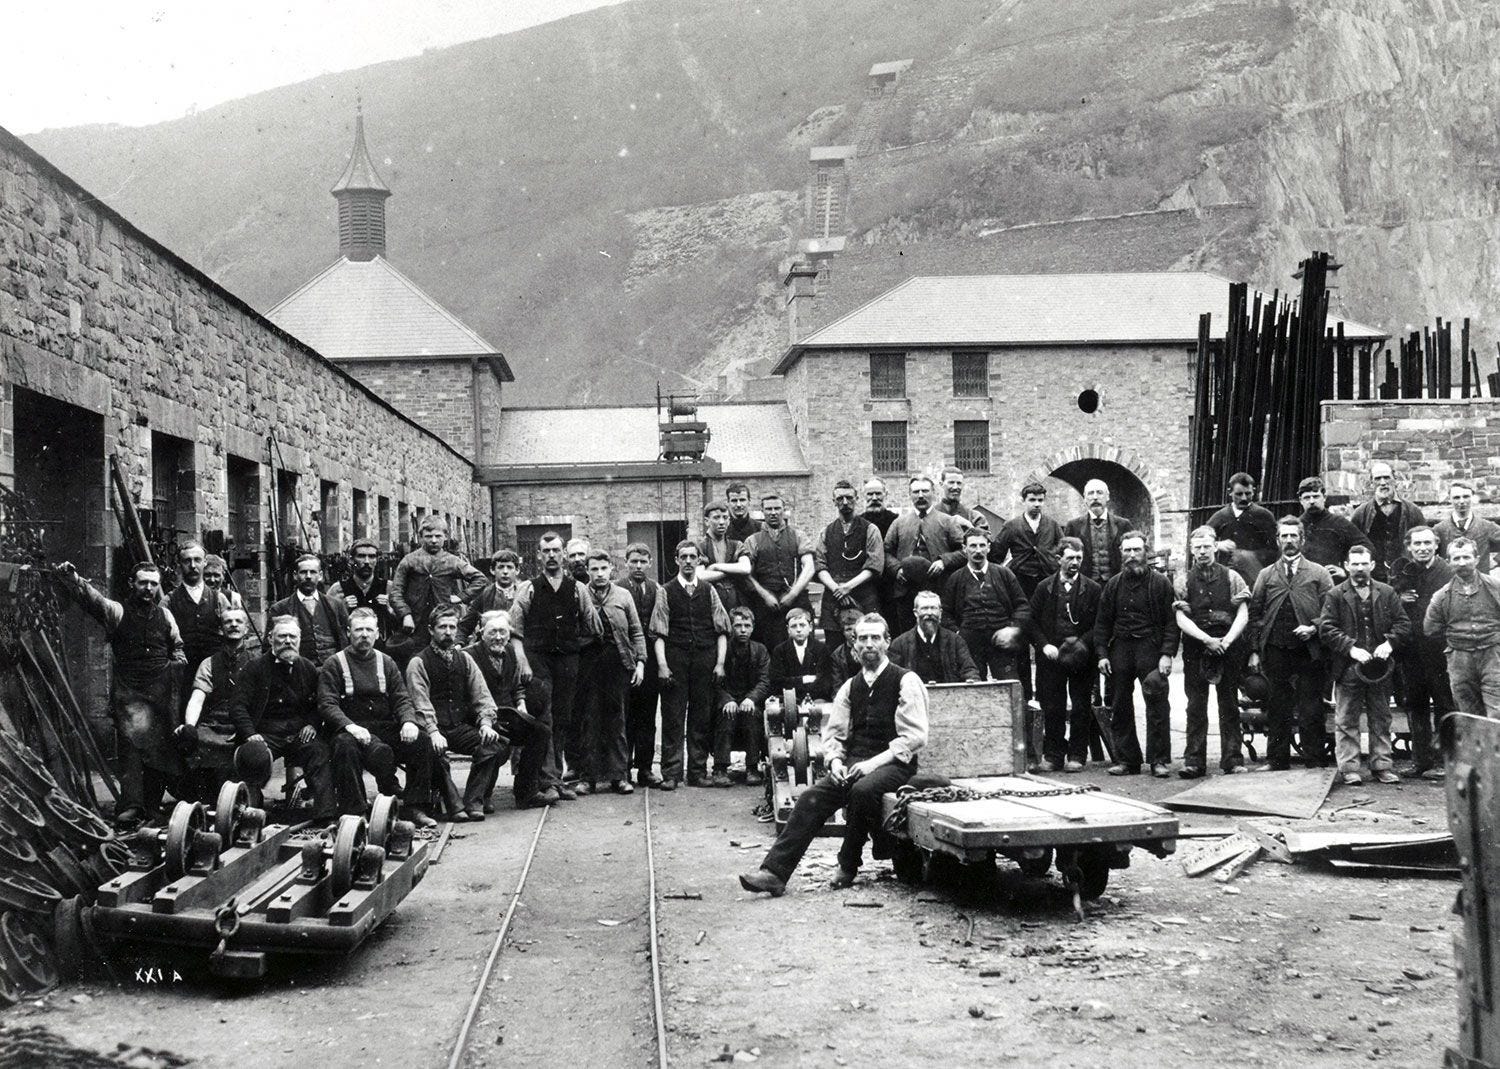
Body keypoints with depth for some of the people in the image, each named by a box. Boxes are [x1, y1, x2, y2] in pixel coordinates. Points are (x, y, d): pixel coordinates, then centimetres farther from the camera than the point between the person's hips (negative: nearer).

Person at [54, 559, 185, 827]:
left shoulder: (164, 615, 11)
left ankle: (150, 806, 15)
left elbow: (177, 646, 26)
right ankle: (130, 805, -21)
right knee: (131, 744, -17)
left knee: (162, 748, 3)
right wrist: (68, 576, -32)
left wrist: (177, 662, 7)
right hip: (128, 692, -3)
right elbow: (90, 597, -16)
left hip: (161, 692, 3)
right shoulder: (118, 612, 0)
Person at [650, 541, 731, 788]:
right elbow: (658, 632, -1)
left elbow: (722, 630, 8)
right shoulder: (666, 592, 3)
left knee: (702, 717, 6)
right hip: (675, 660, -2)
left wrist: (720, 663, -1)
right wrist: (662, 664, -11)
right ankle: (671, 774, 2)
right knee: (673, 718, -1)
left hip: (705, 659, 2)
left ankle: (698, 772, 13)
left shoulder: (709, 591, 10)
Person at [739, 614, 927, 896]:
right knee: (811, 798, -18)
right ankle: (774, 872, -24)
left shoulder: (906, 681, -3)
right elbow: (833, 733, 16)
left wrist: (874, 762, -18)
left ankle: (848, 867, -15)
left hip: (893, 764, -5)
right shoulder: (850, 687, 16)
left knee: (863, 790, -36)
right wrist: (835, 760, -6)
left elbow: (914, 738, -10)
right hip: (854, 764, 5)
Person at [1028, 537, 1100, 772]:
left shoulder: (1093, 590, 3)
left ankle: (1077, 756, 9)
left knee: (1081, 708, 1)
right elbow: (1032, 621, 5)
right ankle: (1053, 755, 10)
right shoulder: (1044, 587, 6)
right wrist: (1044, 645, -8)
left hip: (1081, 658, -1)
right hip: (1051, 656, 1)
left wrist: (1081, 643, -13)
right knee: (1052, 708, 2)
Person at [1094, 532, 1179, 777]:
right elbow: (1102, 623, 12)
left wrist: (1167, 654, -11)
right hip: (1120, 650, 4)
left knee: (1157, 705, -7)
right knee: (1121, 708, 5)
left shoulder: (1160, 583, 2)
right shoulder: (1113, 585, 12)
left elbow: (1171, 622, -2)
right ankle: (1126, 759, 12)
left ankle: (1160, 760, -1)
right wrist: (1102, 654, 2)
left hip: (1151, 649, -4)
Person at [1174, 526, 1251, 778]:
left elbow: (1243, 615, -1)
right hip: (1195, 647, 0)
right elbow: (1181, 618, -3)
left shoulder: (1231, 577, 5)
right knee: (1196, 707, 1)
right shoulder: (1185, 580, 5)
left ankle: (1232, 759, 8)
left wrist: (1226, 641, -14)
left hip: (1228, 646, 0)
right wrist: (1207, 639, -14)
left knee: (1229, 705, 4)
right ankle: (1194, 761, 2)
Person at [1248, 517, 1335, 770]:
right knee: (1278, 711, 4)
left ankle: (1315, 762, 5)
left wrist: (1314, 628, -11)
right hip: (1275, 652, 1)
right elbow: (1254, 614, 9)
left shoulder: (1318, 573, 10)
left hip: (1309, 651, -1)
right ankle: (1277, 762, 11)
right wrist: (1255, 650, 1)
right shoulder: (1266, 575, 13)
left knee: (1311, 711, -1)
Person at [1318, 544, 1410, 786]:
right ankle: (1349, 769, 3)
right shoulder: (1335, 596, 1)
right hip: (1348, 667, -2)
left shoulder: (1387, 594, 9)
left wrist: (1389, 642, -11)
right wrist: (1350, 648, -17)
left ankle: (1382, 766, 16)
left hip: (1380, 666, 2)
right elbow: (1326, 629, -6)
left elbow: (1403, 623, 7)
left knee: (1381, 719, 9)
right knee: (1346, 721, -1)